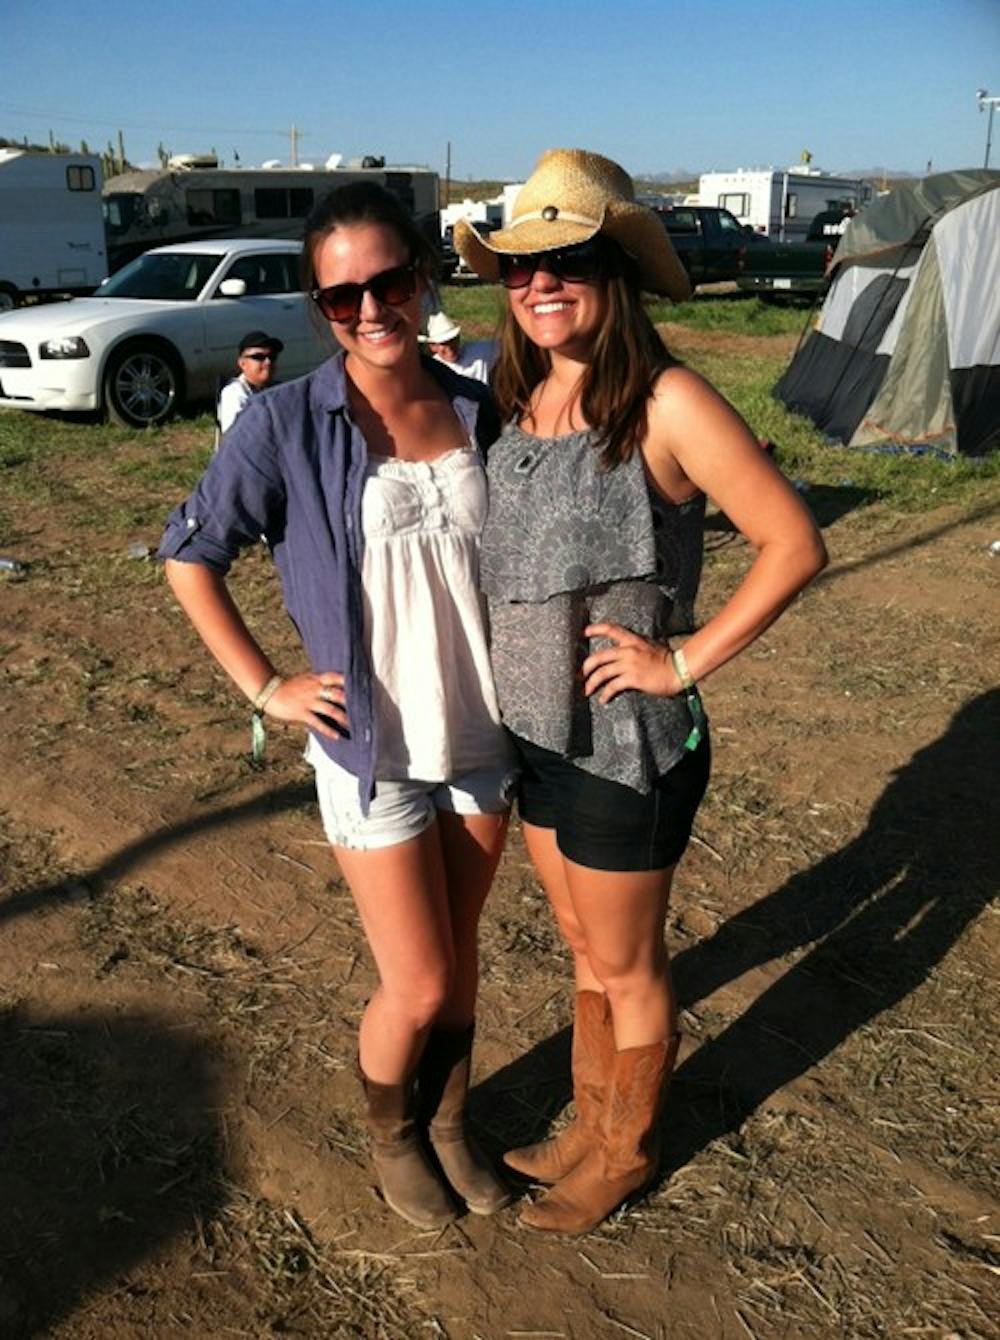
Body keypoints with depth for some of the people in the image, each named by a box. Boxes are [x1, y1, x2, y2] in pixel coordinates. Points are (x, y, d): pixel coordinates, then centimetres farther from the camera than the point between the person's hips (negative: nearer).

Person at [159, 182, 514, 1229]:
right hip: (372, 749, -4)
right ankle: (390, 1135, 37)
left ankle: (448, 1125, 44)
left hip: (483, 738, 4)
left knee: (458, 958, 18)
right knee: (417, 987, 5)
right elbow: (189, 554, -5)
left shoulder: (478, 413, -1)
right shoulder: (286, 423, -13)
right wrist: (266, 688, -8)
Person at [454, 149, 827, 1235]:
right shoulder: (517, 403, 3)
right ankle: (589, 1124, 45)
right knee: (584, 949, 24)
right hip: (536, 732, 7)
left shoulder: (666, 404, -18)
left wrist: (686, 662, -18)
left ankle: (626, 1151, 39)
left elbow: (793, 544, -18)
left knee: (626, 966, 14)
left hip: (628, 745, -7)